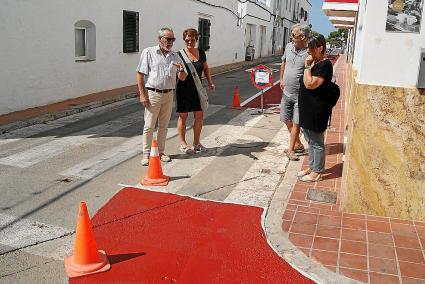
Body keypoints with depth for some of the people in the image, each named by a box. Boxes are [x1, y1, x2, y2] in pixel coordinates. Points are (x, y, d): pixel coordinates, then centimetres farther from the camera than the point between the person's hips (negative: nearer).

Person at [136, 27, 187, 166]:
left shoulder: (175, 56, 12)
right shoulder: (148, 52, -1)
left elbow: (182, 78, 13)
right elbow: (140, 74, -4)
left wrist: (181, 70, -11)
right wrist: (142, 95, -11)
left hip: (168, 95, 5)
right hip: (153, 94, -4)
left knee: (164, 126, 11)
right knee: (149, 126, -2)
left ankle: (161, 152, 21)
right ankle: (146, 154, 7)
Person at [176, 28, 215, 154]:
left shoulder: (201, 53, 5)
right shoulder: (179, 55, -8)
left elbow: (206, 68, 18)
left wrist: (210, 82, 10)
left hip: (197, 88, 5)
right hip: (183, 89, -4)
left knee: (199, 116, 7)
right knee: (183, 116, 4)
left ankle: (196, 142, 22)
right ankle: (182, 143, 17)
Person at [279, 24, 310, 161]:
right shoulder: (289, 46, 1)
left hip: (300, 95, -7)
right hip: (286, 92, 7)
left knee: (296, 123, 0)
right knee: (287, 120, 15)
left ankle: (291, 149, 13)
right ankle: (298, 144, 32)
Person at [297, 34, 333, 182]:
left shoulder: (325, 64, -17)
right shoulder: (315, 63, 12)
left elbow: (310, 84, -24)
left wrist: (307, 67, -19)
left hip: (317, 110, -10)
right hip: (308, 108, 10)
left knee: (317, 142, 2)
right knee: (310, 141, 18)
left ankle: (317, 172, 13)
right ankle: (311, 167, 31)